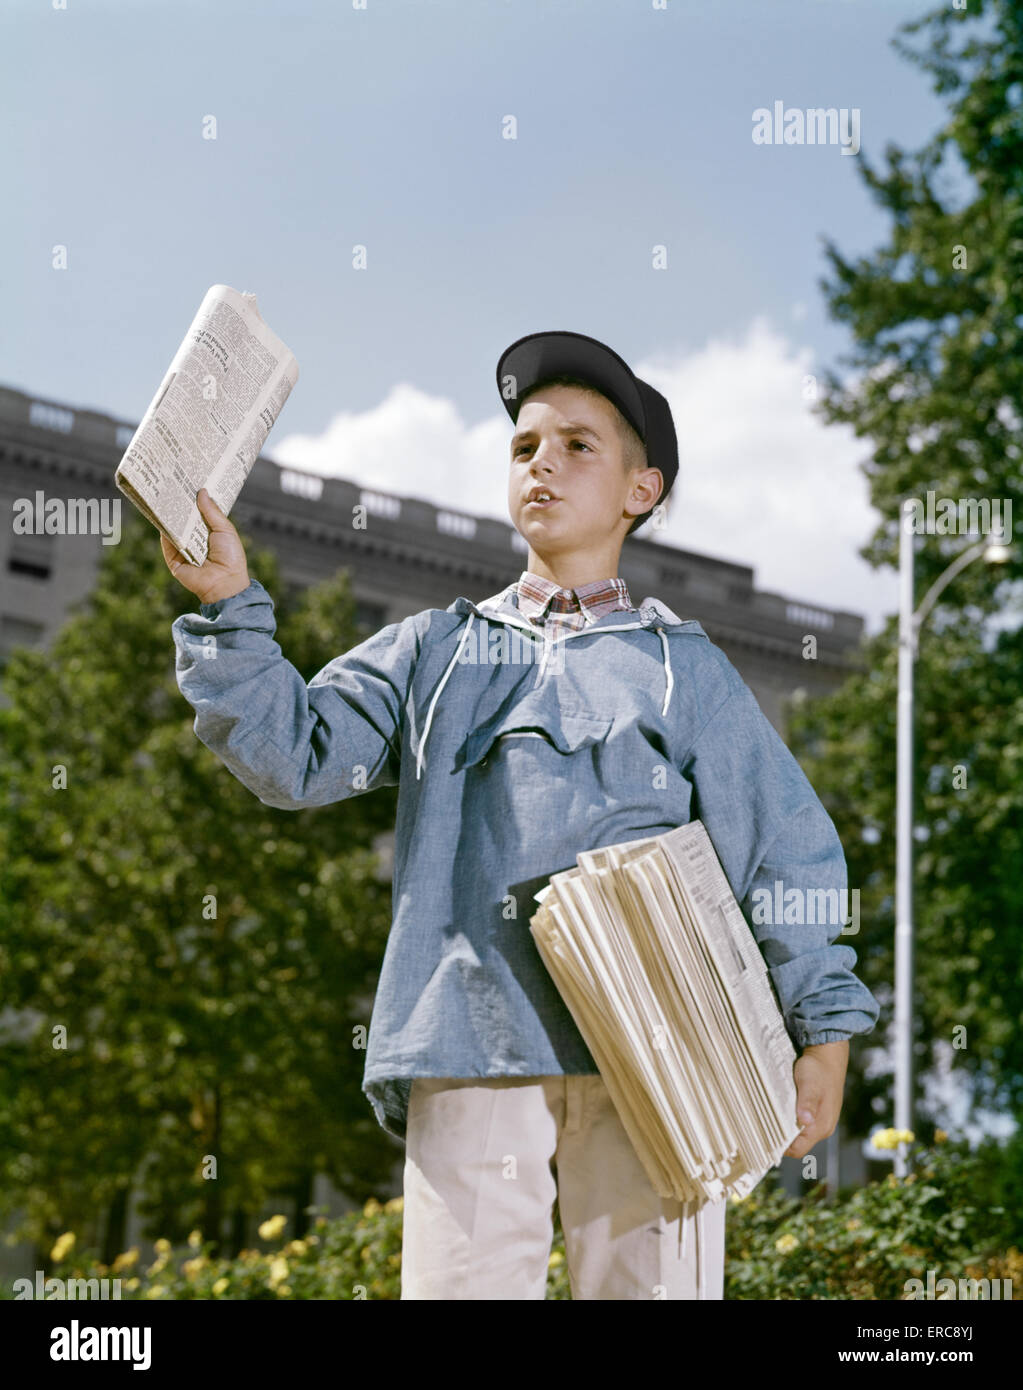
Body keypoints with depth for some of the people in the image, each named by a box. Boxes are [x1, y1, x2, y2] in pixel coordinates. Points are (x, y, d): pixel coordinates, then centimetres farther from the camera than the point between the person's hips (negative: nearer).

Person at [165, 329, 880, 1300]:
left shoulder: (682, 664, 16)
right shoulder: (432, 652, 21)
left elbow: (785, 852, 12)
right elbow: (295, 754, 8)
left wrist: (825, 1033, 3)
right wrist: (230, 607, -5)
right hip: (471, 1058, 1)